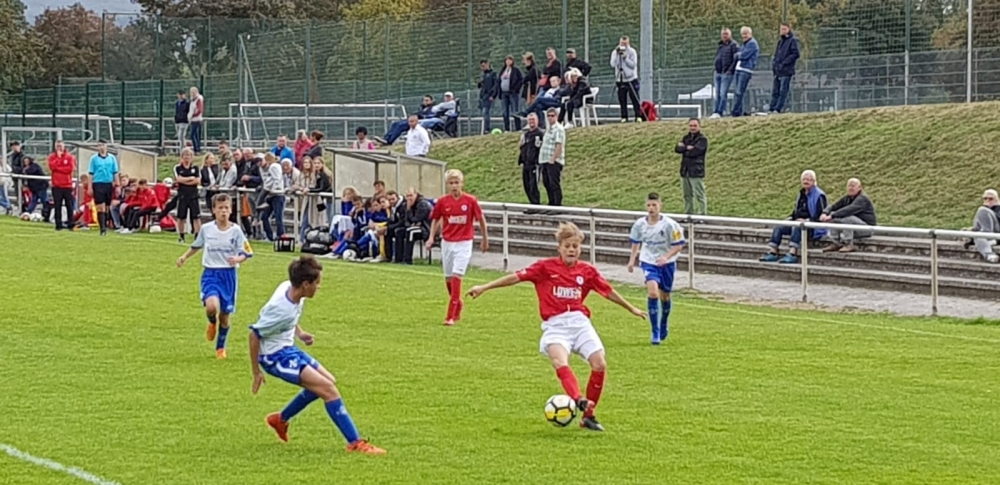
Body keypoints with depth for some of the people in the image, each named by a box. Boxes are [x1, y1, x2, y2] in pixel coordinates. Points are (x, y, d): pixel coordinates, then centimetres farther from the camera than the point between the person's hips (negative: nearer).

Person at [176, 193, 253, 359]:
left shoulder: (235, 230, -4)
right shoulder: (206, 229, 0)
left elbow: (247, 252, -3)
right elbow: (196, 246, 20)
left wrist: (237, 259, -22)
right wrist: (185, 257, 10)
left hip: (228, 274, 0)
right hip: (210, 273, 0)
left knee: (225, 315, 8)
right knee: (212, 306, -27)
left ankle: (220, 347, 30)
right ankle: (212, 323, 11)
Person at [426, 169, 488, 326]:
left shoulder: (470, 200, -9)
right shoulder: (442, 201, -3)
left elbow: (481, 219, 2)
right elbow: (435, 219, 10)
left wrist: (485, 239, 10)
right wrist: (431, 238, 0)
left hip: (464, 243, -3)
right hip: (447, 242, 3)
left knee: (456, 276, -13)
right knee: (448, 278, 10)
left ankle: (451, 316, -13)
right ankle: (458, 307, 33)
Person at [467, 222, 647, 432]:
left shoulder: (587, 271, 11)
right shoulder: (546, 267, 3)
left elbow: (609, 292, 23)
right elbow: (517, 277, 1)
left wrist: (631, 309, 33)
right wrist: (484, 287, -2)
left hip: (580, 322, 3)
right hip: (555, 325, -3)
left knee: (599, 364, -13)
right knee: (560, 362, -31)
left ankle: (588, 416, 1)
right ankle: (579, 400, -53)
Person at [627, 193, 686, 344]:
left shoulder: (669, 225, -17)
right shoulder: (640, 224, -7)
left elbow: (678, 245, -11)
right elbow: (636, 242, 12)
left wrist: (666, 257, -25)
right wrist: (632, 260, 9)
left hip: (667, 264, 0)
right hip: (649, 262, 0)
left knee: (664, 296, 14)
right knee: (652, 292, -21)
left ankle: (664, 325, 44)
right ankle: (655, 333, -14)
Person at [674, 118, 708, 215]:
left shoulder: (702, 139, -6)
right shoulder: (686, 138, 15)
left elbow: (694, 152, -18)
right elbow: (677, 149, 2)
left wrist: (683, 148, -3)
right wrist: (687, 148, -12)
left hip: (696, 172, -7)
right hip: (685, 171, 7)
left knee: (699, 195, -8)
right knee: (687, 195, 14)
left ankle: (703, 214, -6)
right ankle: (688, 214, 23)